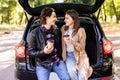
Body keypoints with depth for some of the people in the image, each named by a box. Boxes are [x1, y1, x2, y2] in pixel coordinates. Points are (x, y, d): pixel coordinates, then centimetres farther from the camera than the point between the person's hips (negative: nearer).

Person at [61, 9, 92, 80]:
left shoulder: (80, 30, -7)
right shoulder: (64, 29, 5)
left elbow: (82, 47, -10)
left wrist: (72, 42, -26)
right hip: (69, 55, 2)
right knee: (71, 71, -29)